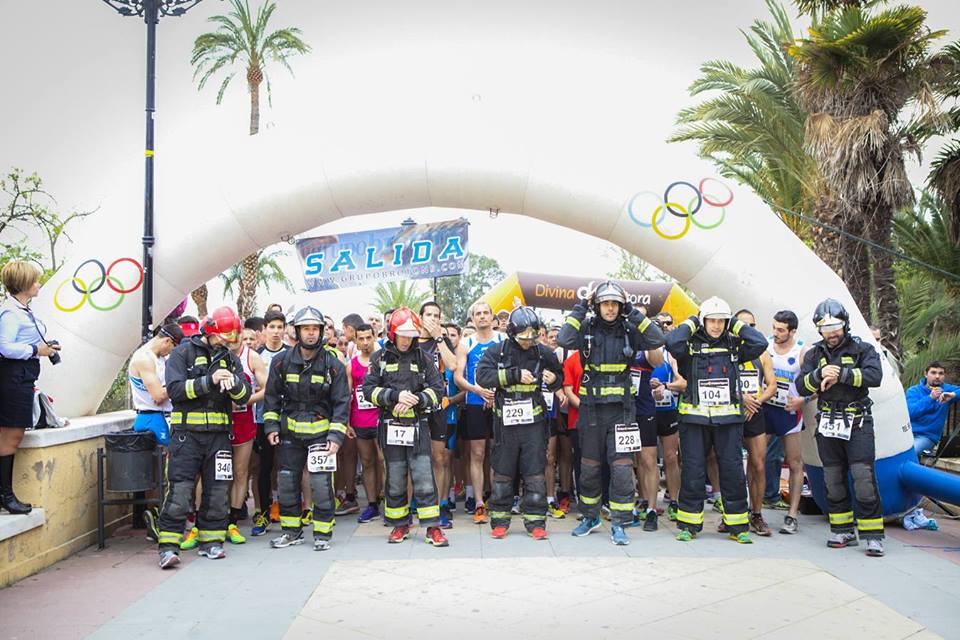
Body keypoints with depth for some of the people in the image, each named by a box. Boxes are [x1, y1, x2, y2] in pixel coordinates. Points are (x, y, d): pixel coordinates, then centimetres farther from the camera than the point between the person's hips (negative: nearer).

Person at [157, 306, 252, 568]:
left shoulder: (231, 358, 13)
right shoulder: (183, 353, 1)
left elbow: (244, 396, 6)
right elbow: (174, 389, -11)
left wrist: (233, 382, -16)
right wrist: (209, 381, -21)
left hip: (219, 433, 4)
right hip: (187, 432, -4)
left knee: (217, 490, 7)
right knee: (179, 489, -7)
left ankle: (211, 540, 20)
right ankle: (168, 546, 1)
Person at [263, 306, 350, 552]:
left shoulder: (333, 363, -6)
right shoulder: (282, 361, 0)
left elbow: (341, 402, -5)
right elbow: (272, 395, 9)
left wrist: (336, 435, -11)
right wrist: (271, 426, 1)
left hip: (321, 432, -3)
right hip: (290, 432, 3)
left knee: (322, 484, -6)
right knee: (286, 483, 9)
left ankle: (322, 533, 11)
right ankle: (292, 531, 26)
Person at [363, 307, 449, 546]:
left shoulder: (422, 358, 6)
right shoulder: (380, 358, 4)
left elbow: (437, 388, 3)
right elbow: (368, 389, -2)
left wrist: (416, 399, -13)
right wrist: (396, 396, -15)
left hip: (418, 426, 0)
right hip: (391, 426, 0)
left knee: (424, 478, -3)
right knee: (395, 480, 10)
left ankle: (433, 527, 3)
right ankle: (400, 524, 24)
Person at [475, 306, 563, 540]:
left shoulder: (543, 353, 4)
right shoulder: (497, 352, -1)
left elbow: (559, 377, 19)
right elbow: (482, 375, -16)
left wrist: (553, 380, -6)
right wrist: (515, 375, -20)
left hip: (534, 422, 1)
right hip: (505, 422, -1)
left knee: (534, 473, 3)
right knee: (502, 472, 8)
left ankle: (535, 521, 13)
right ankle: (499, 521, 20)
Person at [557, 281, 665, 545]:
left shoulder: (628, 330, 2)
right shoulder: (587, 328, -1)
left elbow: (657, 339, -13)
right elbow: (564, 339, -19)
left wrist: (632, 312, -10)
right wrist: (581, 308, -13)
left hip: (621, 409, 0)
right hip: (591, 409, 1)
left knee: (622, 468, -3)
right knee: (589, 467, 12)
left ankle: (618, 524, 9)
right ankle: (590, 517, 29)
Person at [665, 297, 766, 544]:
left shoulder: (733, 345, 9)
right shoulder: (690, 345, 1)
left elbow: (760, 343, -7)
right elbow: (672, 341, -21)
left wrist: (736, 325, 2)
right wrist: (690, 324, -5)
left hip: (728, 419, 2)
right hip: (694, 418, -2)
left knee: (733, 472, 5)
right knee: (692, 473, 4)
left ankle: (737, 526, 17)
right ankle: (689, 524, 15)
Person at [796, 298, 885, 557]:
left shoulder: (863, 349, 1)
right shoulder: (814, 355, 10)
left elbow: (875, 376, -17)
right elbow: (801, 386, 0)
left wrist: (840, 374, -20)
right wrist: (820, 374, -18)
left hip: (857, 424, -3)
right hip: (827, 425, 4)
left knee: (864, 477, -10)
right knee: (833, 479, 8)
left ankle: (873, 535, -1)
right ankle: (843, 531, 19)